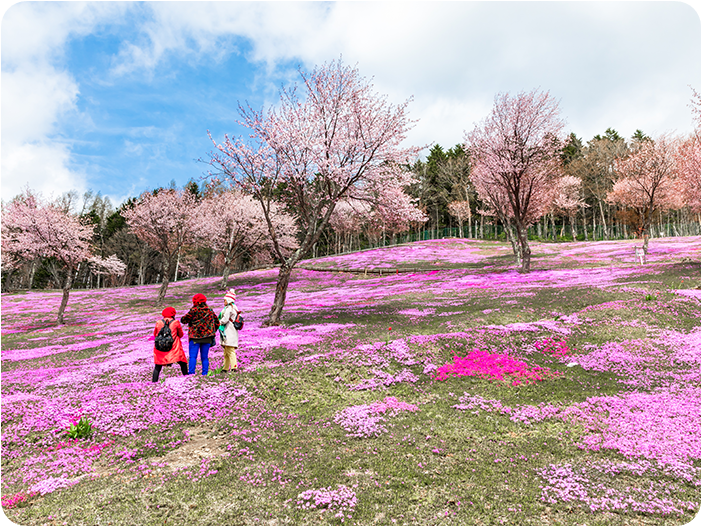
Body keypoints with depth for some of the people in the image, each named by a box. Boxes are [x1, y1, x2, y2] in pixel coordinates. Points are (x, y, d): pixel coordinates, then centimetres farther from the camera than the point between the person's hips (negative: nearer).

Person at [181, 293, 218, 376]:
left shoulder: (194, 310, -6)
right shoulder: (210, 311, 9)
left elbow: (183, 320, -4)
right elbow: (217, 323, 15)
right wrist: (212, 332, 25)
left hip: (195, 337, -4)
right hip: (207, 338, 4)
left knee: (193, 356, -3)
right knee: (205, 357, 9)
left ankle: (191, 373, -10)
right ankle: (205, 374, 8)